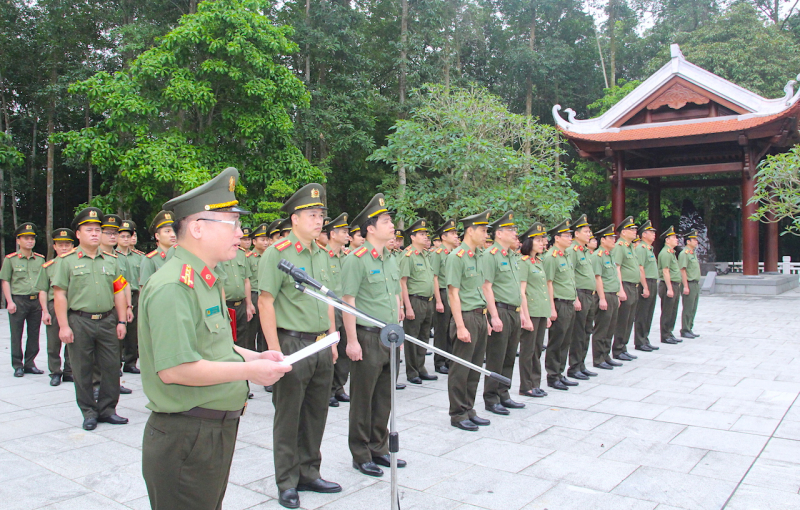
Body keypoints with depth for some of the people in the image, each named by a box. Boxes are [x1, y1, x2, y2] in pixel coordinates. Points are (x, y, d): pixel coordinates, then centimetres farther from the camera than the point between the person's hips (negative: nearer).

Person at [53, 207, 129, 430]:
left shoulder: (110, 260, 10)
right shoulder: (67, 260, 0)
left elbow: (119, 292, 11)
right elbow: (59, 295, -4)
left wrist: (121, 321, 5)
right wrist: (63, 326, -10)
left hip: (107, 321, 3)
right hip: (79, 322, -3)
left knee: (111, 367, 6)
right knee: (82, 370, 6)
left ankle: (107, 409, 19)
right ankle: (89, 412, 18)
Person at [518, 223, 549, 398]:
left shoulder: (539, 262, 15)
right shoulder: (523, 262, -10)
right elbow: (521, 292, -14)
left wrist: (547, 315, 17)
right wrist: (526, 317, -18)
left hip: (542, 312, 8)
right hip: (531, 311, -8)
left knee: (537, 350, 13)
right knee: (528, 350, 0)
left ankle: (535, 384, 21)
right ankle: (526, 387, 9)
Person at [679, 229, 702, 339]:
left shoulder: (693, 253, 17)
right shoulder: (684, 253, -12)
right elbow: (682, 270, -17)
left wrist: (698, 283, 18)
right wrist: (686, 286, -21)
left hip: (696, 284, 9)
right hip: (690, 284, -9)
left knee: (693, 309, 12)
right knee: (688, 309, -5)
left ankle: (690, 329, 18)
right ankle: (685, 331, 1)